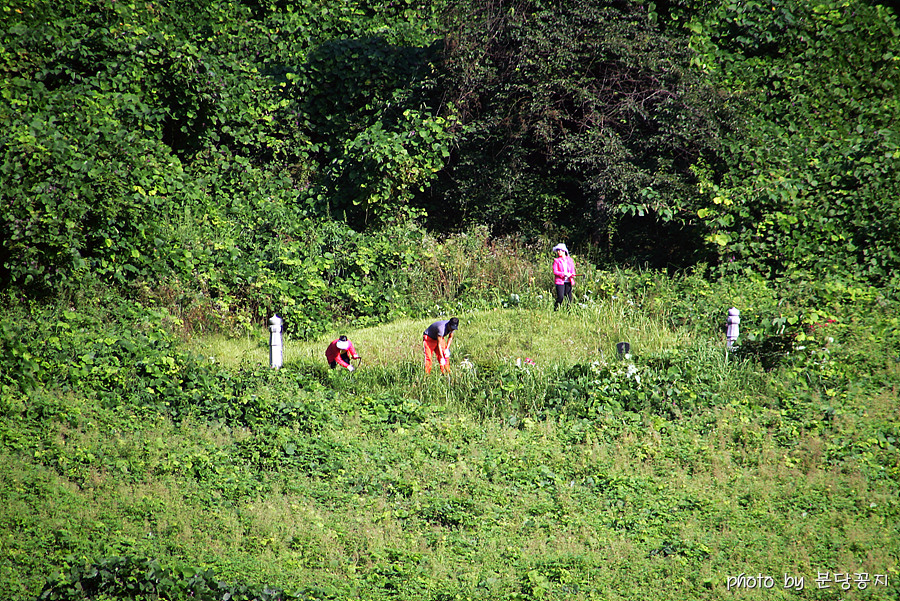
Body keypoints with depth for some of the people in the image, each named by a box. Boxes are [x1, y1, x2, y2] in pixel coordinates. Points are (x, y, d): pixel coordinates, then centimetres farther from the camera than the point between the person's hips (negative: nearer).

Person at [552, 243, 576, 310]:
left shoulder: (570, 260, 12)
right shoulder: (556, 260, 3)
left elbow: (573, 269, 14)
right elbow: (555, 271, -5)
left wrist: (572, 274, -9)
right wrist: (563, 274, -17)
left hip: (568, 281, 3)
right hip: (560, 281, -3)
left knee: (569, 297, 2)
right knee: (560, 297, -13)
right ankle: (555, 310, -2)